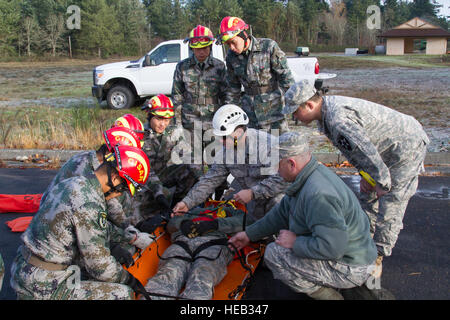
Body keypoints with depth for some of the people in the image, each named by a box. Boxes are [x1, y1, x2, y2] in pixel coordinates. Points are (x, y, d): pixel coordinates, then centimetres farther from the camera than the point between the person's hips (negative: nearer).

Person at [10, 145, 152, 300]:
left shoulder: (69, 183, 3)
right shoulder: (89, 205, -25)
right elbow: (100, 266, -16)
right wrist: (128, 279, 0)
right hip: (44, 290, -9)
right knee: (124, 293, -11)